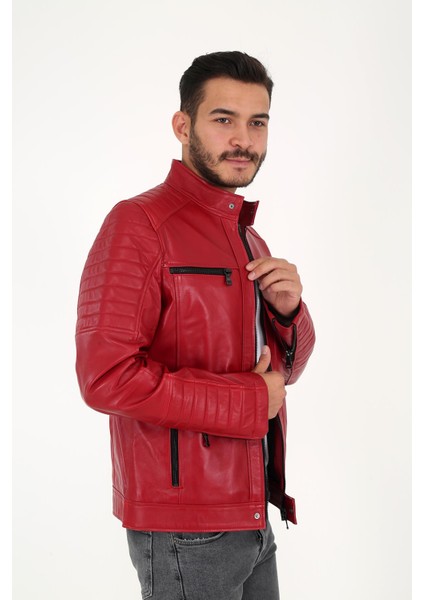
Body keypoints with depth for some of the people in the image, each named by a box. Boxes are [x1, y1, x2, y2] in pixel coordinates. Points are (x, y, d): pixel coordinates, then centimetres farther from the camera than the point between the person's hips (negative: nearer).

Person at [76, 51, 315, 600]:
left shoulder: (249, 238, 14)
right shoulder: (138, 223, -13)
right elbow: (107, 375, -23)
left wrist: (287, 309, -5)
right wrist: (250, 401, -15)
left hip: (252, 514, 8)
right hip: (186, 531, -8)